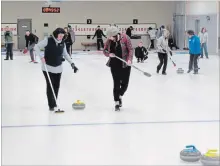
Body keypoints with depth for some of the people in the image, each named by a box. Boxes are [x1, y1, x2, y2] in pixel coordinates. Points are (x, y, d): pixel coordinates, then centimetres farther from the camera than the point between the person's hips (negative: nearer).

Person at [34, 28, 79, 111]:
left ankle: (54, 103, 22)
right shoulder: (48, 40, -13)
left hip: (58, 68, 5)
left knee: (56, 86, 7)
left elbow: (65, 54, 12)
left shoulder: (63, 43, 1)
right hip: (48, 67, -5)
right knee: (50, 86, -7)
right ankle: (51, 105, -1)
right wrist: (41, 56, -20)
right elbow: (36, 47, -9)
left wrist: (72, 63, 4)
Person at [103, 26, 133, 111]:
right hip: (114, 65, 1)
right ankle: (117, 102, 13)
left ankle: (120, 96, 36)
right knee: (116, 83, 1)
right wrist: (109, 54, -17)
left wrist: (129, 59, -23)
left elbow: (130, 49, -10)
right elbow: (105, 51, 5)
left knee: (125, 83, 6)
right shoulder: (109, 41, -5)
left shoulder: (125, 38, -14)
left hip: (125, 64, -1)